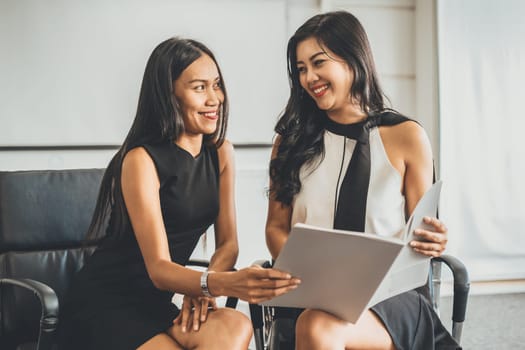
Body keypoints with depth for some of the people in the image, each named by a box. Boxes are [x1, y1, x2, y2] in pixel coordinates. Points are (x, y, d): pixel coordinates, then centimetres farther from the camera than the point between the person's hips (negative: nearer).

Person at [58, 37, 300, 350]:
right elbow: (158, 268, -22)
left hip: (155, 303, 6)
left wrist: (203, 288, -19)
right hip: (104, 307, -6)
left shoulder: (221, 153, 6)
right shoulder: (142, 160, -14)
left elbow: (228, 243, 3)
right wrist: (226, 283, -41)